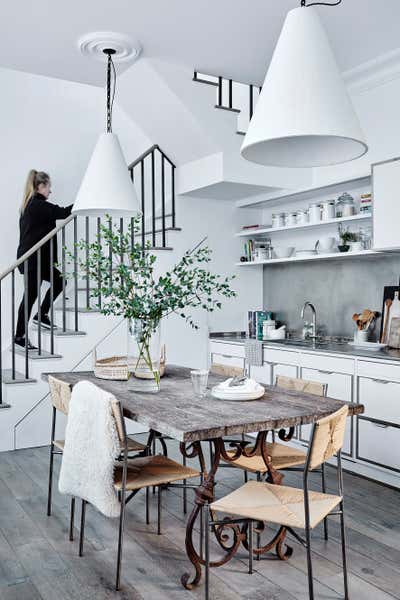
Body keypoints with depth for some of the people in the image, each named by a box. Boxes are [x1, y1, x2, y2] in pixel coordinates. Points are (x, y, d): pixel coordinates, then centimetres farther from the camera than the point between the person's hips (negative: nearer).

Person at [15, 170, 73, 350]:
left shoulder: (30, 204, 15)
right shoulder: (39, 204, -15)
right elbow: (62, 212, -18)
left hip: (29, 257, 10)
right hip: (34, 258, -10)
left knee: (58, 280, 15)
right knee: (31, 295, -2)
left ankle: (42, 315, 19)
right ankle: (20, 336, 7)